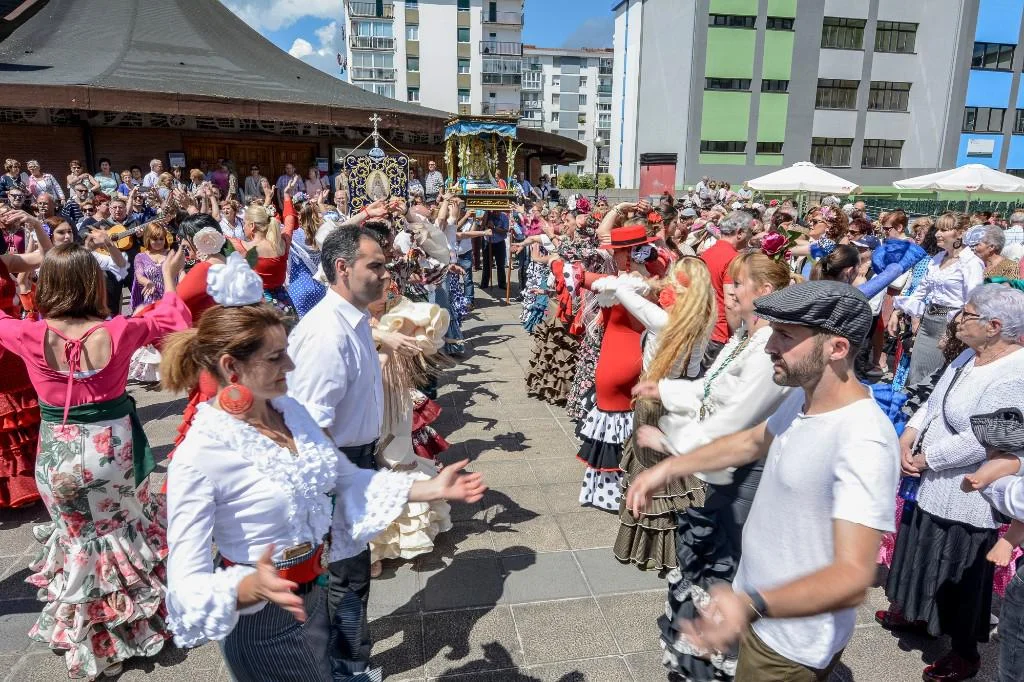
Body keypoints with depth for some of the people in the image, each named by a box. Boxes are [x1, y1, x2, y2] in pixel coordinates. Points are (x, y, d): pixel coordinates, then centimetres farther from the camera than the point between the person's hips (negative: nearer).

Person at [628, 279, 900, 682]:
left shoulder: (864, 443, -32)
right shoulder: (804, 399, -4)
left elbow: (853, 576, -35)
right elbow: (753, 441, 14)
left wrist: (752, 605, -50)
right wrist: (669, 467, 10)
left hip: (792, 645, -8)